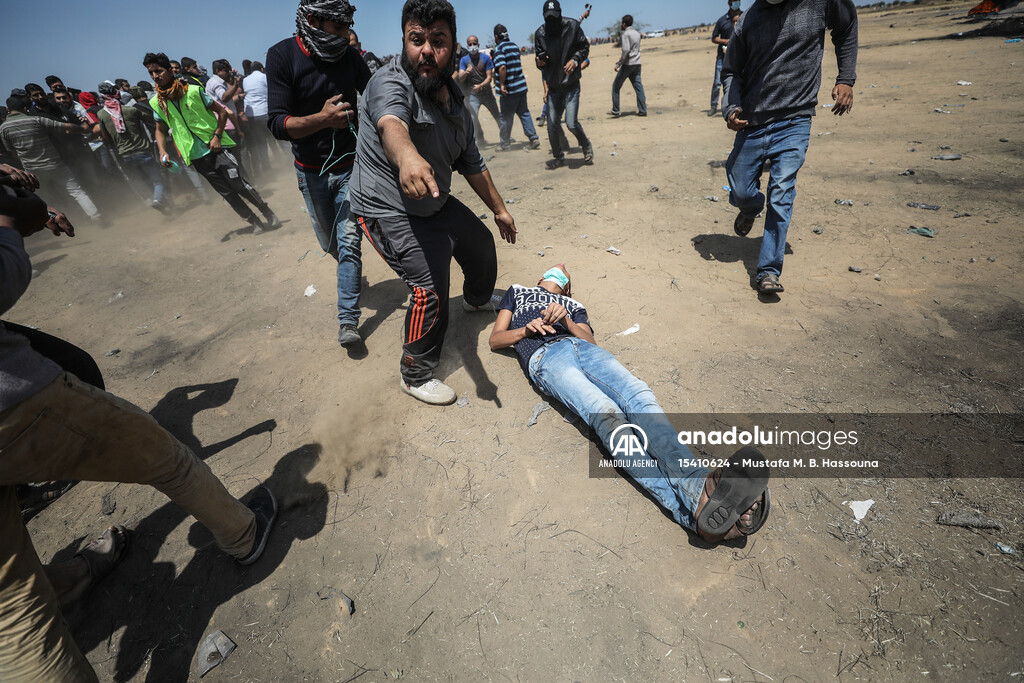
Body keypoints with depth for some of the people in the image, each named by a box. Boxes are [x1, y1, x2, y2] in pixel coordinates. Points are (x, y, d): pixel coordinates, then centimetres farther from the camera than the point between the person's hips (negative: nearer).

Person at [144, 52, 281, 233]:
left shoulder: (193, 91, -2)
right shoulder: (156, 103, 7)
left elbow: (222, 112, 3)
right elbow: (160, 130, 18)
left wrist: (217, 136, -8)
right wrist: (162, 152, 1)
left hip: (216, 149, -3)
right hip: (197, 157, 3)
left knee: (240, 185, -11)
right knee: (227, 193, 2)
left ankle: (269, 214, 5)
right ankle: (254, 222, 10)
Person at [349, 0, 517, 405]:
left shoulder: (455, 103, 4)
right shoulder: (391, 83, -20)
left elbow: (472, 163, 13)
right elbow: (390, 124, -45)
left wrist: (499, 209, 16)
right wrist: (408, 158, -67)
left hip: (437, 203, 8)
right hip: (390, 212, -8)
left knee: (482, 244, 20)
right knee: (430, 290, -20)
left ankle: (477, 299, 53)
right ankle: (416, 376, 2)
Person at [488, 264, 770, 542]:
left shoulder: (574, 306, 38)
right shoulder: (517, 292, 37)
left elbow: (588, 339, 18)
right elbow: (495, 340, 24)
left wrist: (565, 320, -1)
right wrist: (526, 329, 5)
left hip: (584, 348, 3)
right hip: (545, 356, -3)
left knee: (640, 398, -30)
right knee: (605, 413, -32)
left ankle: (700, 486, -51)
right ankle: (694, 503, -51)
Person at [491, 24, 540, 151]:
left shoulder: (499, 48, -10)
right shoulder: (515, 46, 13)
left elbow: (502, 67, -25)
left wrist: (501, 84, -17)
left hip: (509, 89, -7)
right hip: (521, 85, 7)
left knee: (506, 117, 3)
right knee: (524, 113, 13)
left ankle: (505, 144, 12)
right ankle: (533, 138, 5)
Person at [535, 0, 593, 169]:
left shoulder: (572, 26, -4)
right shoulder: (540, 33, 0)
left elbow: (585, 47, 5)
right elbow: (540, 57, 9)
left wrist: (575, 60, -14)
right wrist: (540, 63, -15)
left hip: (571, 85, -3)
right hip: (553, 87, 3)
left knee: (571, 123, -15)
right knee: (552, 126, 2)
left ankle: (587, 146, 13)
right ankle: (558, 157, 22)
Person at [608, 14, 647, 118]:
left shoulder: (626, 34, -9)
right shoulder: (637, 33, 16)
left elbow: (626, 50, -20)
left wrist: (618, 64, -15)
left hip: (628, 64, -7)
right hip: (637, 64, 8)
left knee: (616, 86, 3)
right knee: (638, 87, 4)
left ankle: (615, 111, 1)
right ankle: (642, 110, -2)